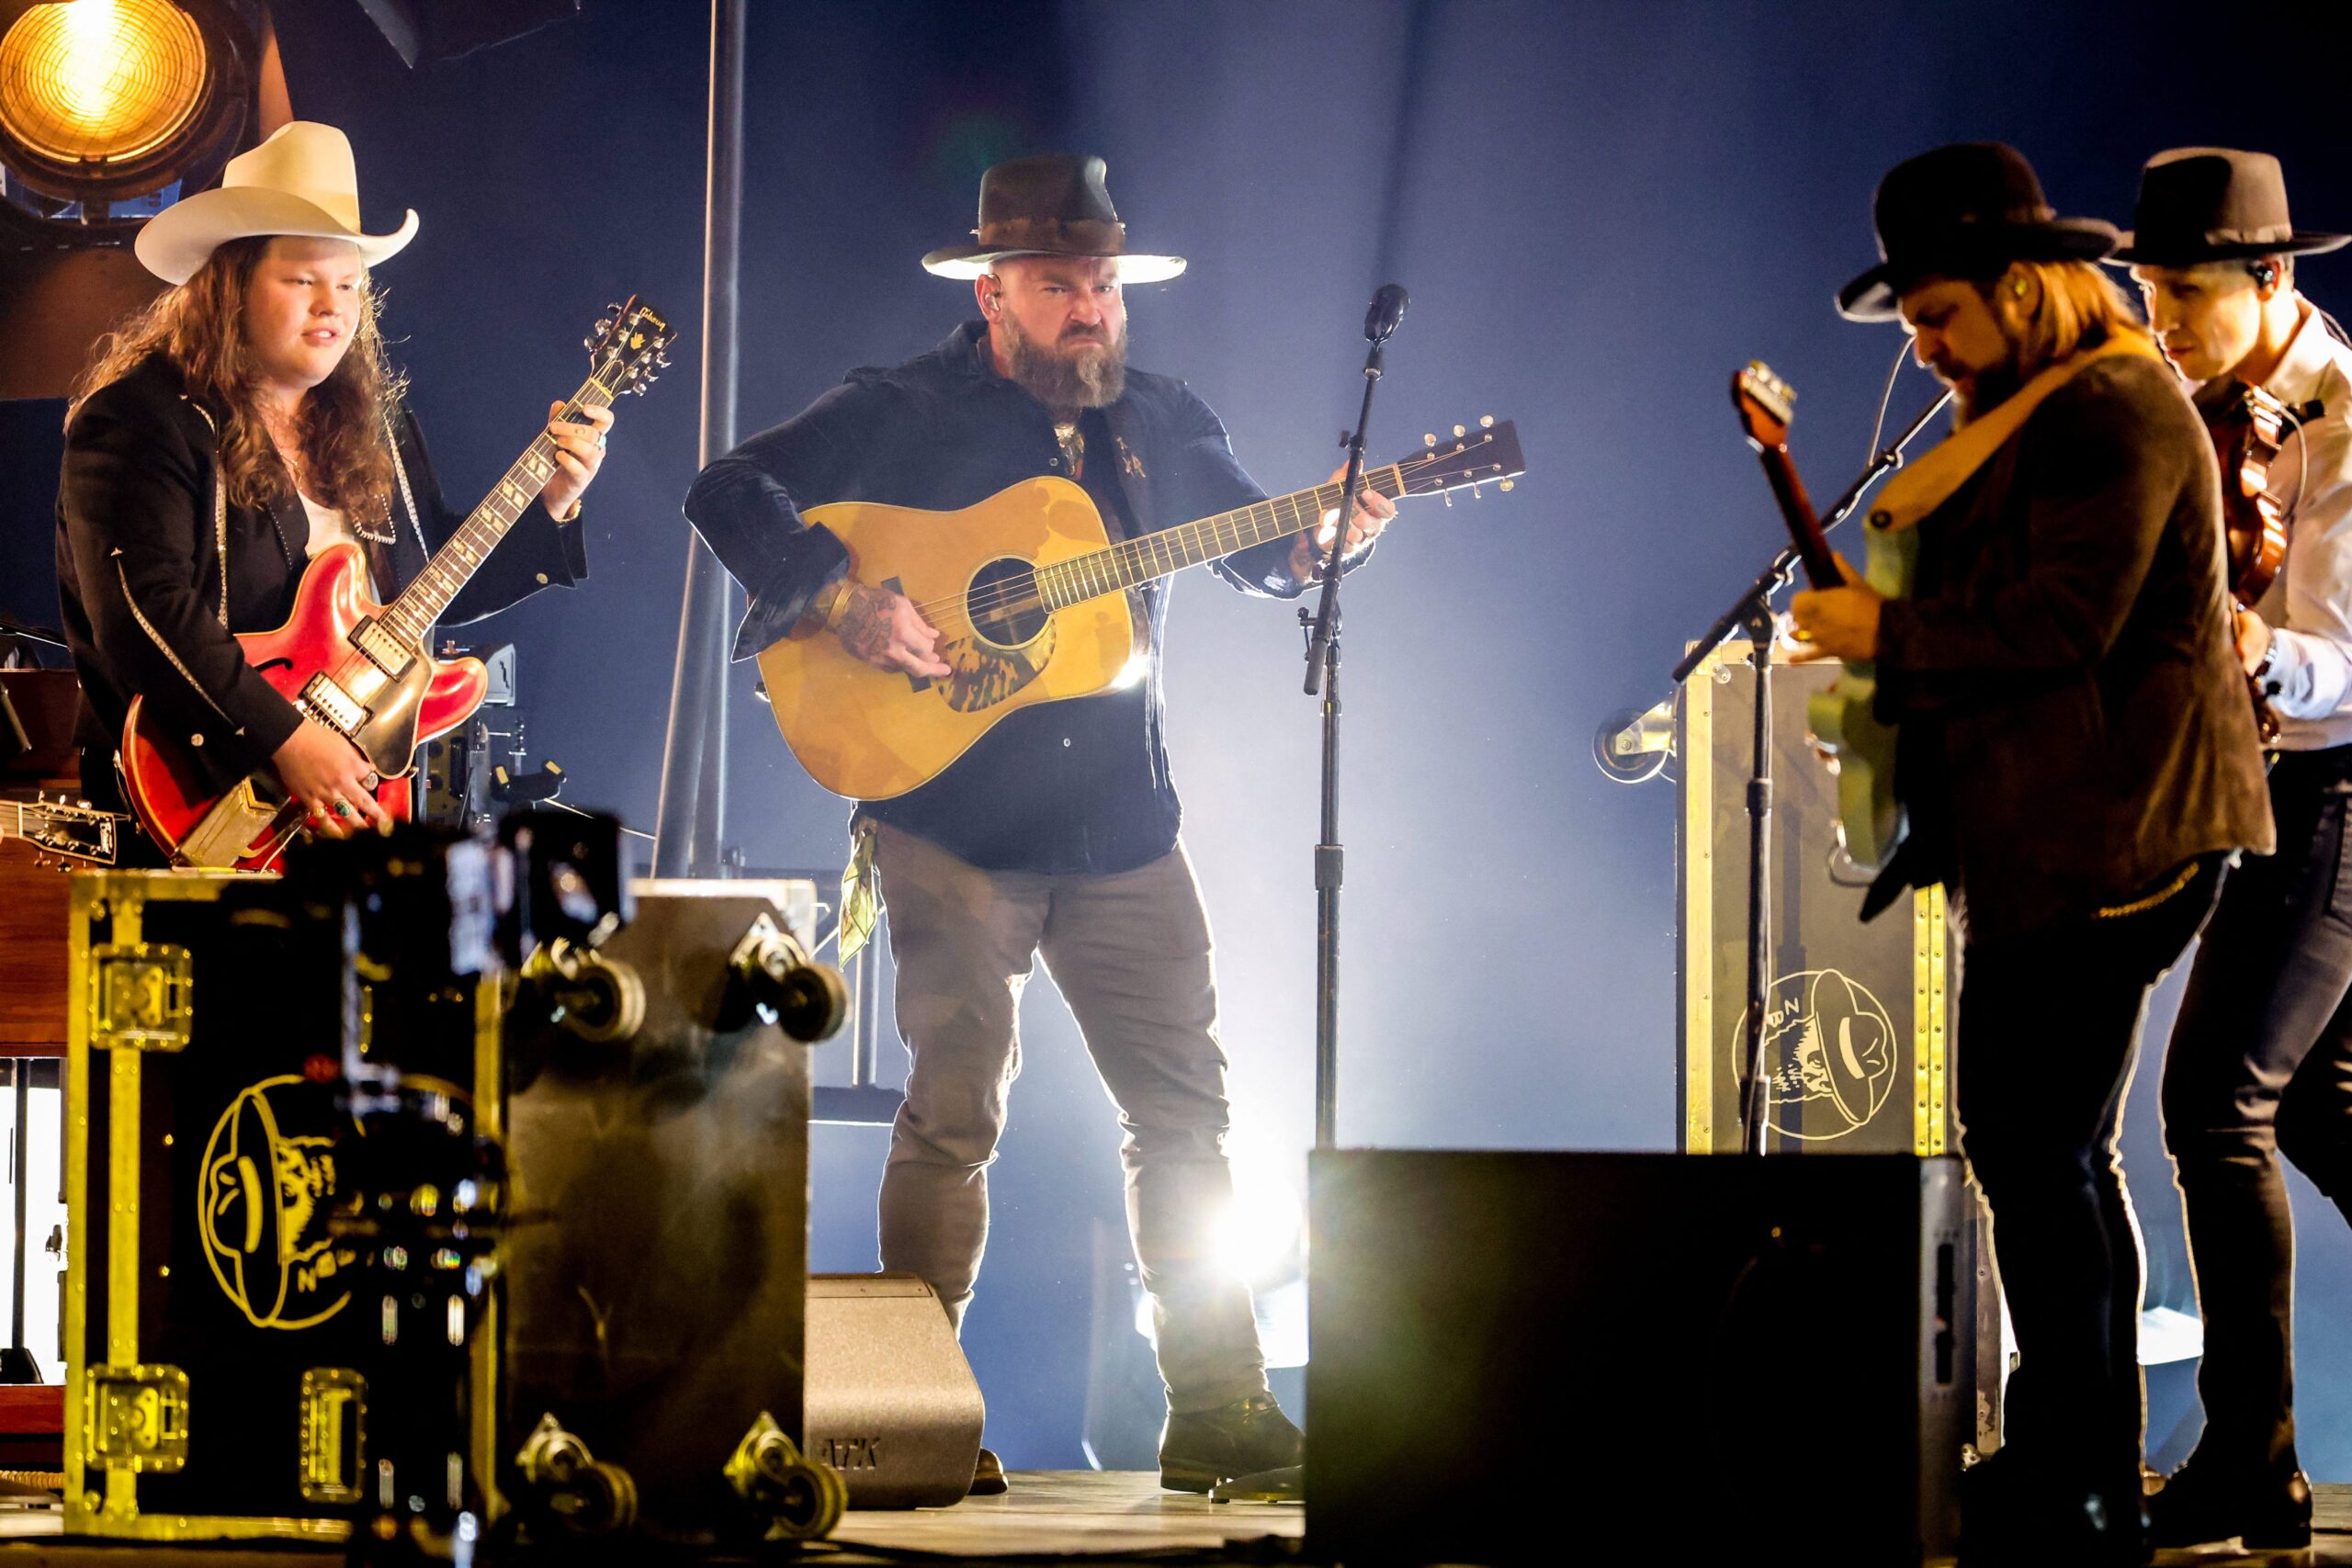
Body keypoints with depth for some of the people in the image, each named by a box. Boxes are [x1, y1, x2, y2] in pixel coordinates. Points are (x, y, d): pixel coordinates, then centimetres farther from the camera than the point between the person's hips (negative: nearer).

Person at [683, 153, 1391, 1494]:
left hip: (1123, 828, 5)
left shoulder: (1163, 422, 10)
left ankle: (1220, 1412, 9)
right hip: (955, 825, -5)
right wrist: (843, 598, -22)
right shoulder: (902, 414, -4)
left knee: (1189, 1105, 3)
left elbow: (1253, 545, 21)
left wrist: (1321, 541, -1)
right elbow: (730, 494, -9)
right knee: (955, 1117, -5)